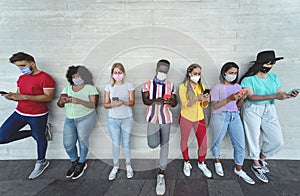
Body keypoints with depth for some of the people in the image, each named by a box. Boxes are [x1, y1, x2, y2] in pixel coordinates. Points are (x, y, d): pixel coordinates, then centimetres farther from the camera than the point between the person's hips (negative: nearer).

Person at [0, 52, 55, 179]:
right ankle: (37, 131, 16)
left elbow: (48, 97, -20)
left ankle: (41, 162, 33)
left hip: (38, 115, -7)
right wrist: (12, 97, -7)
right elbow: (19, 96, 18)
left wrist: (24, 96, -24)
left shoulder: (45, 78, -14)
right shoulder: (21, 78, 12)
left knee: (39, 138, 9)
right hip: (20, 113, 8)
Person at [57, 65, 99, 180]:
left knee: (82, 140, -5)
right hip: (70, 119, 5)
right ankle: (74, 162, 29)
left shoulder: (90, 88, -2)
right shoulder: (67, 88, 12)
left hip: (86, 118, -4)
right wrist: (62, 101, -15)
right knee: (68, 144, 1)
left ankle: (81, 164, 22)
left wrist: (79, 101, -26)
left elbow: (94, 105, -12)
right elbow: (59, 104, 9)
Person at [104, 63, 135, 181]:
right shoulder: (109, 87, 2)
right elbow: (105, 105, 0)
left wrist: (123, 102, -25)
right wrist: (113, 104, -22)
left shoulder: (129, 86, -1)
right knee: (115, 144, 8)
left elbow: (132, 102, -5)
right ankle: (116, 166, 30)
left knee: (126, 143, 9)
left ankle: (128, 165, 30)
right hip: (113, 119, 1)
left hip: (127, 119, -1)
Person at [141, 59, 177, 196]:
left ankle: (161, 175, 18)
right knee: (153, 144, -13)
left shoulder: (170, 85, 6)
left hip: (166, 118, 2)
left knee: (164, 144, 3)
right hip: (152, 118, -1)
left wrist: (170, 101, -19)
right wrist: (155, 100, -28)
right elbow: (145, 100, -8)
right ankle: (156, 133, 27)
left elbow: (175, 103, 5)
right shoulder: (147, 84, 1)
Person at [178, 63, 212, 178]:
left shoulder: (201, 86, 4)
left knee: (203, 143, 4)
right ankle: (186, 163, 37)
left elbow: (203, 105, 5)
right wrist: (197, 98, -29)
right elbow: (185, 104, -15)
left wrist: (206, 101, -17)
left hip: (199, 118, 3)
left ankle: (201, 163, 32)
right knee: (184, 141, 13)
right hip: (186, 117, -3)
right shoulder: (182, 86, -8)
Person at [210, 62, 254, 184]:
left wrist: (242, 98, -6)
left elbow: (238, 106, 15)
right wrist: (229, 98, -20)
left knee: (240, 145, 5)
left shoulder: (238, 87, 12)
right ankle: (217, 162, 37)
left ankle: (238, 169, 24)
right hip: (220, 117, -4)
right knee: (217, 142, 10)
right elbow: (215, 106, -11)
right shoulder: (218, 88, -3)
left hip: (235, 116, 5)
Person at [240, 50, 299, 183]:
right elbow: (251, 97, -18)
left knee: (277, 141, 4)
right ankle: (256, 165, 24)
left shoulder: (273, 77, 9)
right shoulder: (249, 79, -9)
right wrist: (274, 96, -24)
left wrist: (288, 95, -15)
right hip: (252, 110, -5)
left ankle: (262, 158, 30)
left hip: (269, 110, 5)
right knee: (254, 138, 4)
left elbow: (279, 93, 7)